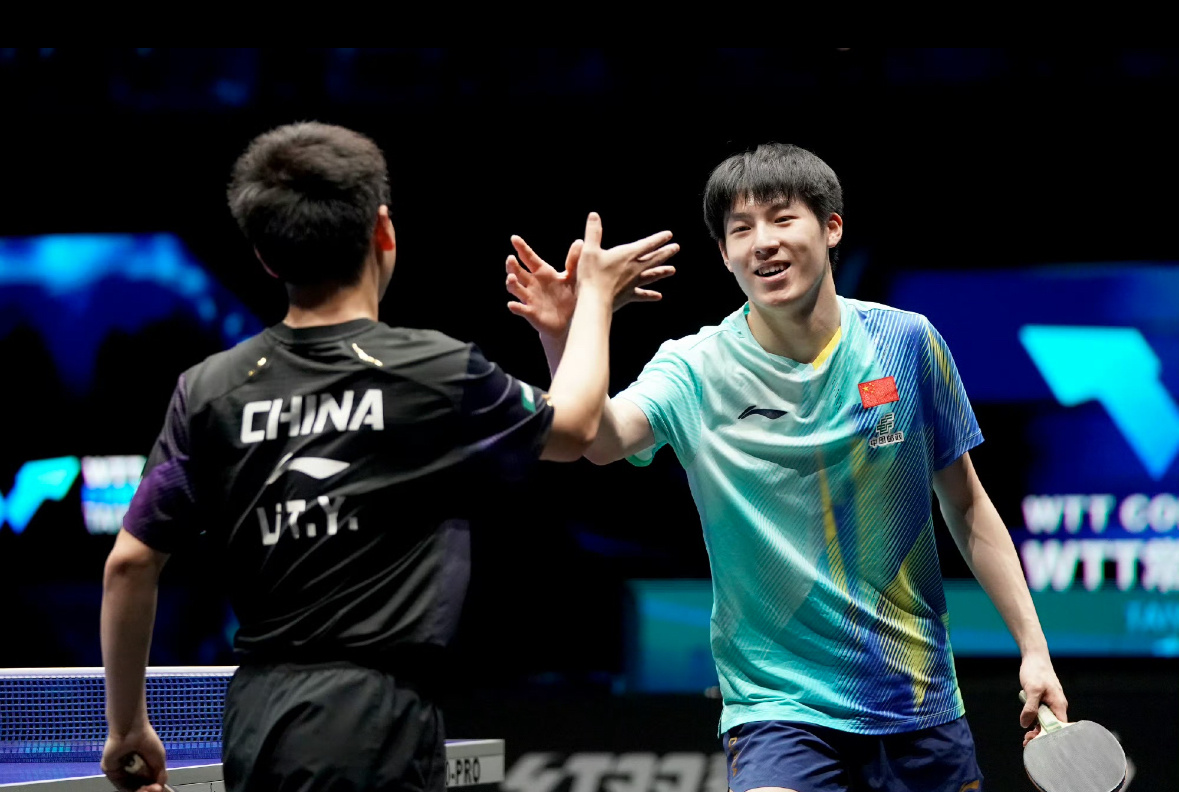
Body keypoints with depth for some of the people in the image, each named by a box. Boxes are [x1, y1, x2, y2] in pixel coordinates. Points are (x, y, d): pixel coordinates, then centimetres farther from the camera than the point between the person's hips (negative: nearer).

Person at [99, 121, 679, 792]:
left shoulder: (208, 391, 3)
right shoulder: (436, 372, -5)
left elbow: (130, 564, 4)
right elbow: (573, 431, 15)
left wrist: (127, 724, 15)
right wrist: (596, 294, 30)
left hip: (255, 718, 5)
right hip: (372, 725, -5)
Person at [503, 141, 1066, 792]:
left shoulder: (906, 343, -2)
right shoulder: (696, 371, -7)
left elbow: (966, 506, 7)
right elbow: (603, 437, -27)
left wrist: (1033, 648, 4)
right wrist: (565, 342, -45)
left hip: (920, 705, 3)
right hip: (778, 705, -3)